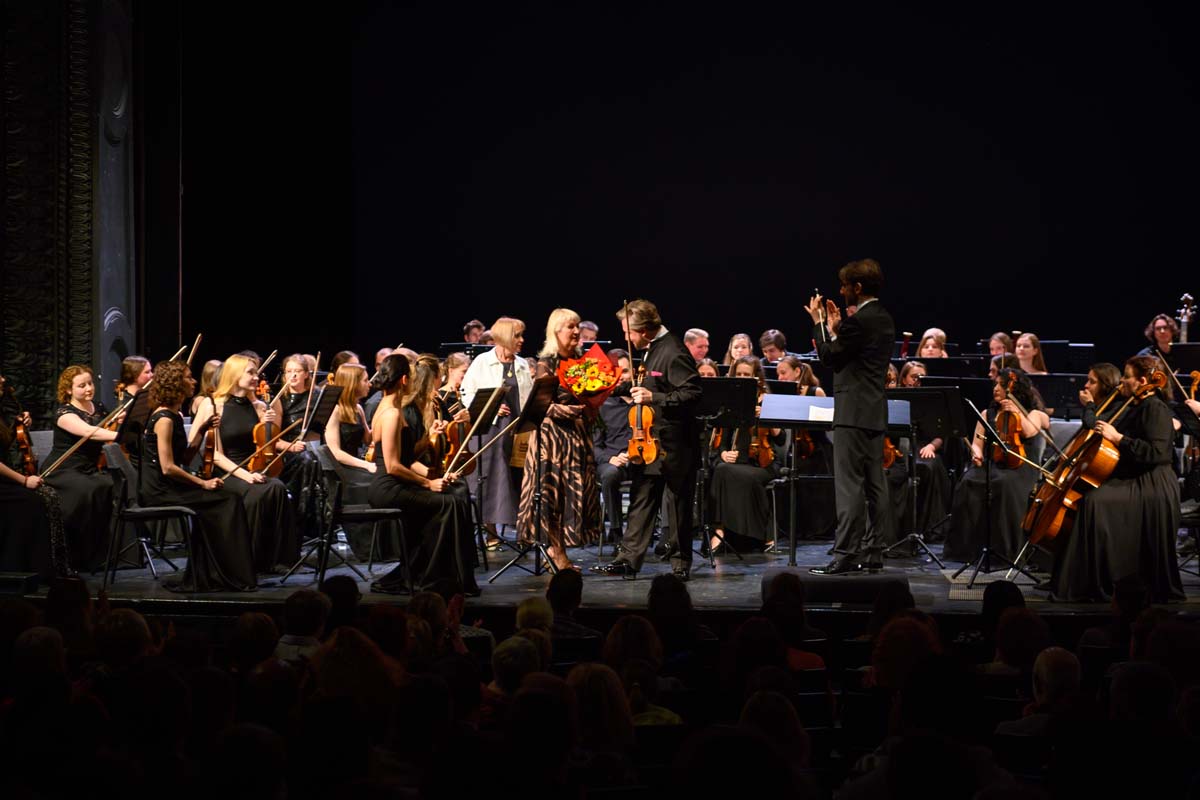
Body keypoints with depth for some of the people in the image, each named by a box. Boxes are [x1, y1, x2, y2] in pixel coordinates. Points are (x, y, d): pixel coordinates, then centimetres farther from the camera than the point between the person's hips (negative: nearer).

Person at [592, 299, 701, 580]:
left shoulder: (674, 353, -20)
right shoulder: (653, 348, 9)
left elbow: (693, 394, -24)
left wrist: (654, 397, -28)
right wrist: (617, 388, 18)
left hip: (674, 444, -9)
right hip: (650, 441, 9)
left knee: (678, 504, 4)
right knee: (640, 500, 9)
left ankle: (681, 564, 15)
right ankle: (629, 559, 14)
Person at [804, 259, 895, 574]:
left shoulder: (858, 321, -17)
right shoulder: (884, 319, 13)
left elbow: (829, 357, -9)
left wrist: (819, 323, 0)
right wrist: (836, 327, 17)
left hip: (854, 414, -10)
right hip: (875, 413, 10)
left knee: (849, 485, -9)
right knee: (874, 485, 10)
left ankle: (846, 554, -9)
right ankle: (873, 552, 15)